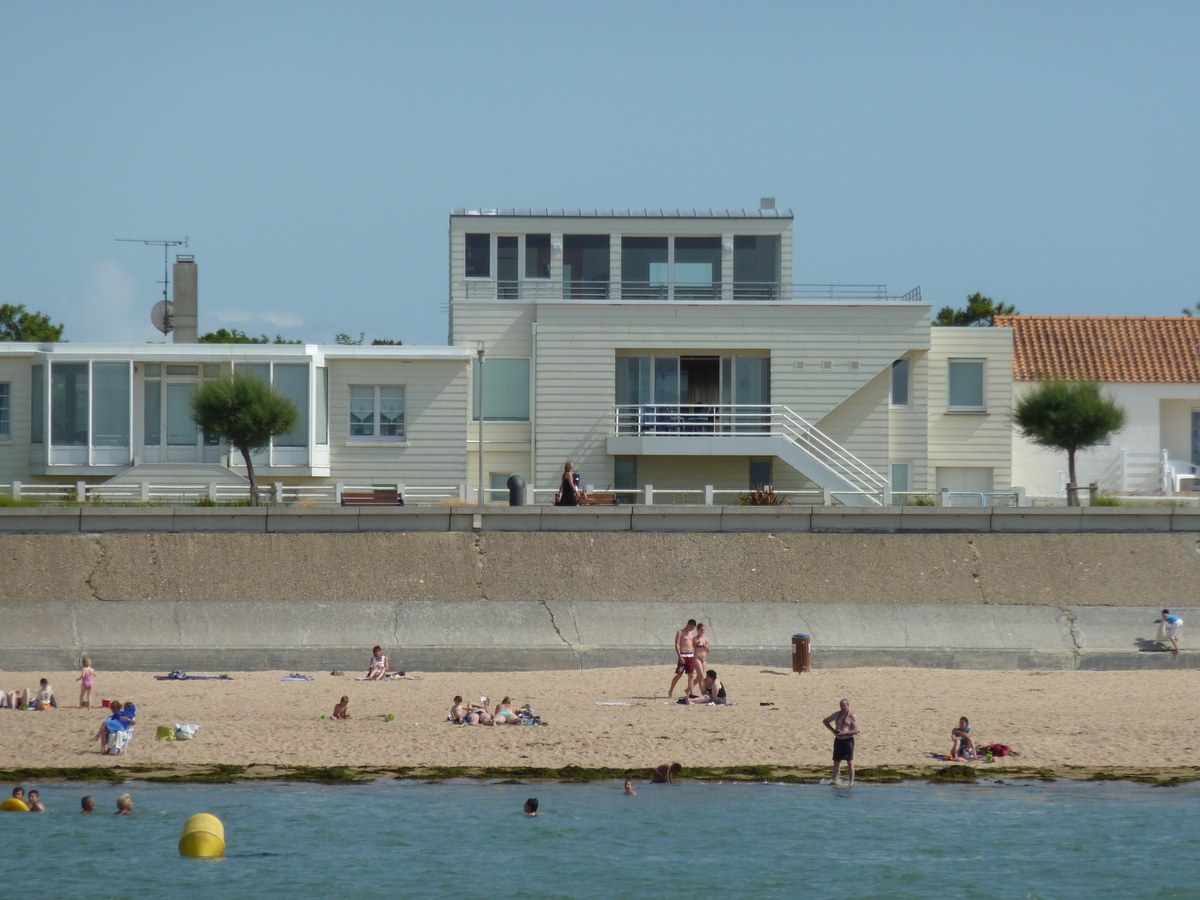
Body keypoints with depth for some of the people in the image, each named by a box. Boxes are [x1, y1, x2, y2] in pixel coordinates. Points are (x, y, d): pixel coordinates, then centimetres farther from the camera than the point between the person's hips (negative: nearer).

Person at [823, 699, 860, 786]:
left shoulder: (852, 716, -6)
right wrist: (833, 730, 7)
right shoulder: (837, 714, 10)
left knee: (850, 762, -6)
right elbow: (826, 721, 22)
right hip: (838, 740, 5)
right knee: (836, 762, 8)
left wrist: (843, 733, -21)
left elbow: (855, 731, -12)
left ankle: (851, 782, -5)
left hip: (848, 740, -5)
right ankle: (835, 780, 16)